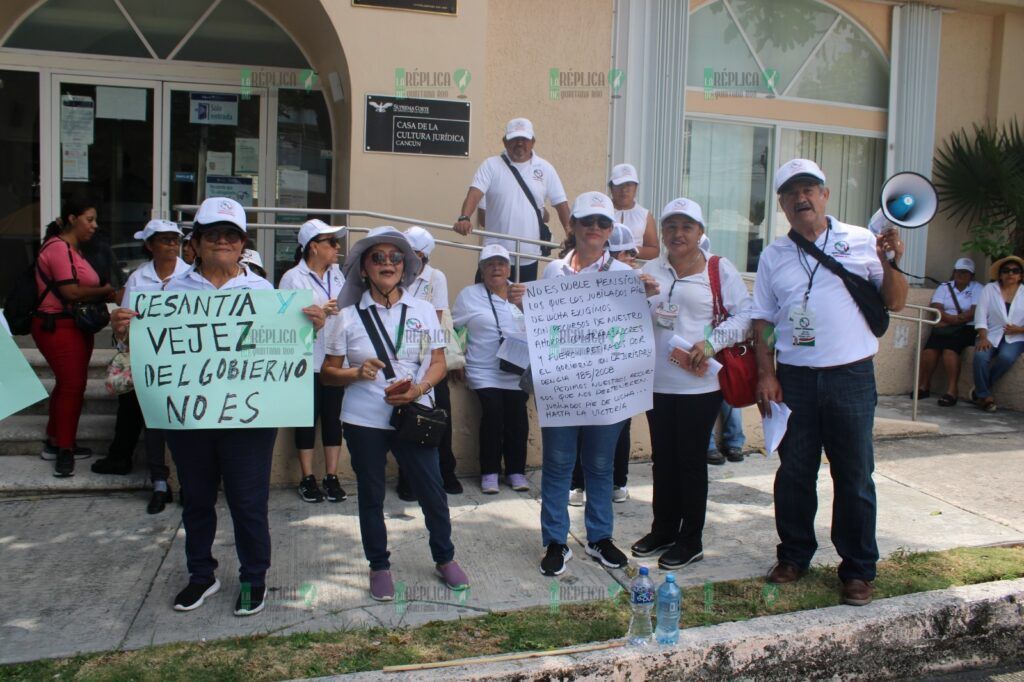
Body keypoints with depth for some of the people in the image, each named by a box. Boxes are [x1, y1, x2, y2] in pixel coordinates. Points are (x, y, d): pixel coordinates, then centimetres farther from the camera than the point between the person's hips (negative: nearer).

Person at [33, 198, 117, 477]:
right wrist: (107, 291, -10)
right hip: (58, 327, -10)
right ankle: (63, 451, 4)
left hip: (73, 326, 10)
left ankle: (56, 443, 27)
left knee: (68, 383, 15)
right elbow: (71, 292, -21)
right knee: (73, 385, -7)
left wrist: (105, 295, -3)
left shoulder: (72, 249, 15)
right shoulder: (58, 248, -16)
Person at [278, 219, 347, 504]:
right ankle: (307, 479, 15)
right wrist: (320, 312, -21)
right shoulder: (293, 277, -5)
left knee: (333, 418, 7)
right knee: (309, 419, 4)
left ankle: (332, 477, 15)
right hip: (308, 360, -4)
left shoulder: (336, 273, 11)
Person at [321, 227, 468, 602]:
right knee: (371, 496, 10)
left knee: (432, 491, 5)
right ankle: (379, 566, 29)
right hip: (364, 422, 0)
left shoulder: (423, 310, 3)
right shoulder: (348, 316, 0)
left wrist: (419, 388, -14)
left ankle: (445, 558, 28)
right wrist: (357, 373, -18)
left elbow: (439, 362, 6)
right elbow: (328, 372, 2)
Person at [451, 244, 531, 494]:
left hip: (518, 373, 3)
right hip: (485, 374, -2)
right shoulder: (469, 295, 4)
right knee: (493, 415, -16)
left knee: (517, 418, -6)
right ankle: (490, 472, -2)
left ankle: (516, 471, 10)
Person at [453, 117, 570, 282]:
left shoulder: (545, 169, 7)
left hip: (529, 257, 2)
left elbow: (561, 203, 7)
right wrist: (464, 218, -32)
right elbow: (474, 193, -13)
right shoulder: (491, 165, 0)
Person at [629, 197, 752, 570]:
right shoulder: (651, 270, 10)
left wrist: (711, 343, -18)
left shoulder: (719, 269, -2)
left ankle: (691, 540, 18)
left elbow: (744, 314, -7)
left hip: (700, 383, -4)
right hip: (658, 382, 4)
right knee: (663, 458, 14)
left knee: (691, 460, 5)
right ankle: (663, 529, 30)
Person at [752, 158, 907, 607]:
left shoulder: (861, 242, 3)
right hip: (794, 378, 2)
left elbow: (895, 303, 4)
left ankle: (858, 569, 19)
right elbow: (763, 321, 9)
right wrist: (765, 374, 0)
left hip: (851, 375, -2)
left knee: (854, 476, 5)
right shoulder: (774, 256, 9)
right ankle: (794, 555, 27)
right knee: (794, 473, 9)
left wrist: (890, 264, -13)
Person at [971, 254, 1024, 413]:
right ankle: (985, 395, -13)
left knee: (1006, 357, -33)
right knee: (981, 356, -31)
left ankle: (980, 391, -14)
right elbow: (981, 314, 0)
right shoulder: (989, 289, 10)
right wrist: (983, 337, -12)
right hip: (991, 336, 0)